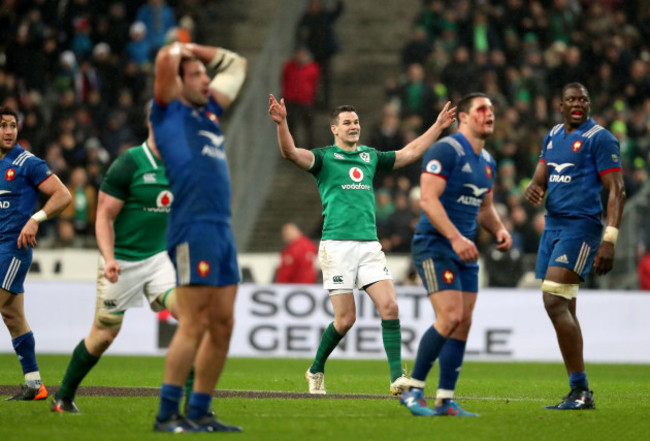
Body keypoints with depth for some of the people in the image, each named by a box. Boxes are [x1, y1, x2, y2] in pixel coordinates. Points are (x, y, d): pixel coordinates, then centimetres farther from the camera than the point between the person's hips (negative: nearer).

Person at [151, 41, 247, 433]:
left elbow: (237, 64, 35)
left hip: (222, 230, 8)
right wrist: (179, 49, 10)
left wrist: (196, 49, 27)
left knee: (222, 325, 6)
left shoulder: (209, 110, 24)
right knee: (194, 325, -11)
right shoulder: (169, 111, 4)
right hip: (194, 228, -8)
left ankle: (200, 412, 12)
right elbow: (166, 61, -11)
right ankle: (167, 415, -8)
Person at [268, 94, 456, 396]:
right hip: (337, 244, -5)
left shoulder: (369, 156, 17)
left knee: (389, 306, -11)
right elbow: (291, 153, -17)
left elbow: (409, 153, 28)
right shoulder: (325, 157, 1)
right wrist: (281, 123, -34)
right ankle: (316, 371, 17)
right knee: (346, 318, -5)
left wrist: (438, 126, 26)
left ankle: (397, 377, -11)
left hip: (369, 244, 5)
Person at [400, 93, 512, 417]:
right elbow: (428, 199, -20)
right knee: (450, 318, -18)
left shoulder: (487, 162, 15)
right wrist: (456, 237, -27)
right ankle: (413, 389, -6)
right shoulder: (445, 150, -12)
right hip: (434, 246, -8)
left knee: (463, 323, 3)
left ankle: (445, 400, 7)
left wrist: (499, 229, 5)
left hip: (464, 251, 8)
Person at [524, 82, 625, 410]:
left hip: (581, 226, -8)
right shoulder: (553, 136, 16)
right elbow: (540, 179, 20)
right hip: (553, 225, 8)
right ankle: (580, 393, 11)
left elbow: (616, 191, -11)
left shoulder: (599, 138, -7)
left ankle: (580, 389, -16)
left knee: (555, 302, -18)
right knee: (563, 310, 7)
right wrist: (533, 188, -6)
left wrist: (609, 240, -20)